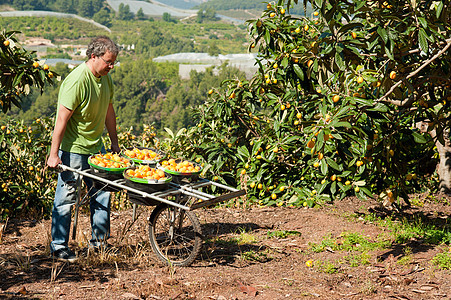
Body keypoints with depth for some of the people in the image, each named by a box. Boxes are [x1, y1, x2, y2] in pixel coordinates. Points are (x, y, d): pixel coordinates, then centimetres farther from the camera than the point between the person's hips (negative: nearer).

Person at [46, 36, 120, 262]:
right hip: (73, 148, -8)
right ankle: (59, 246, 12)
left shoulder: (105, 78, 3)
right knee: (66, 198, 0)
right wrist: (54, 154, -21)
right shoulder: (76, 81, -23)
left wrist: (114, 141, 19)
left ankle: (99, 239, 26)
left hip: (96, 146, 8)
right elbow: (62, 118, -22)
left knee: (101, 194, 12)